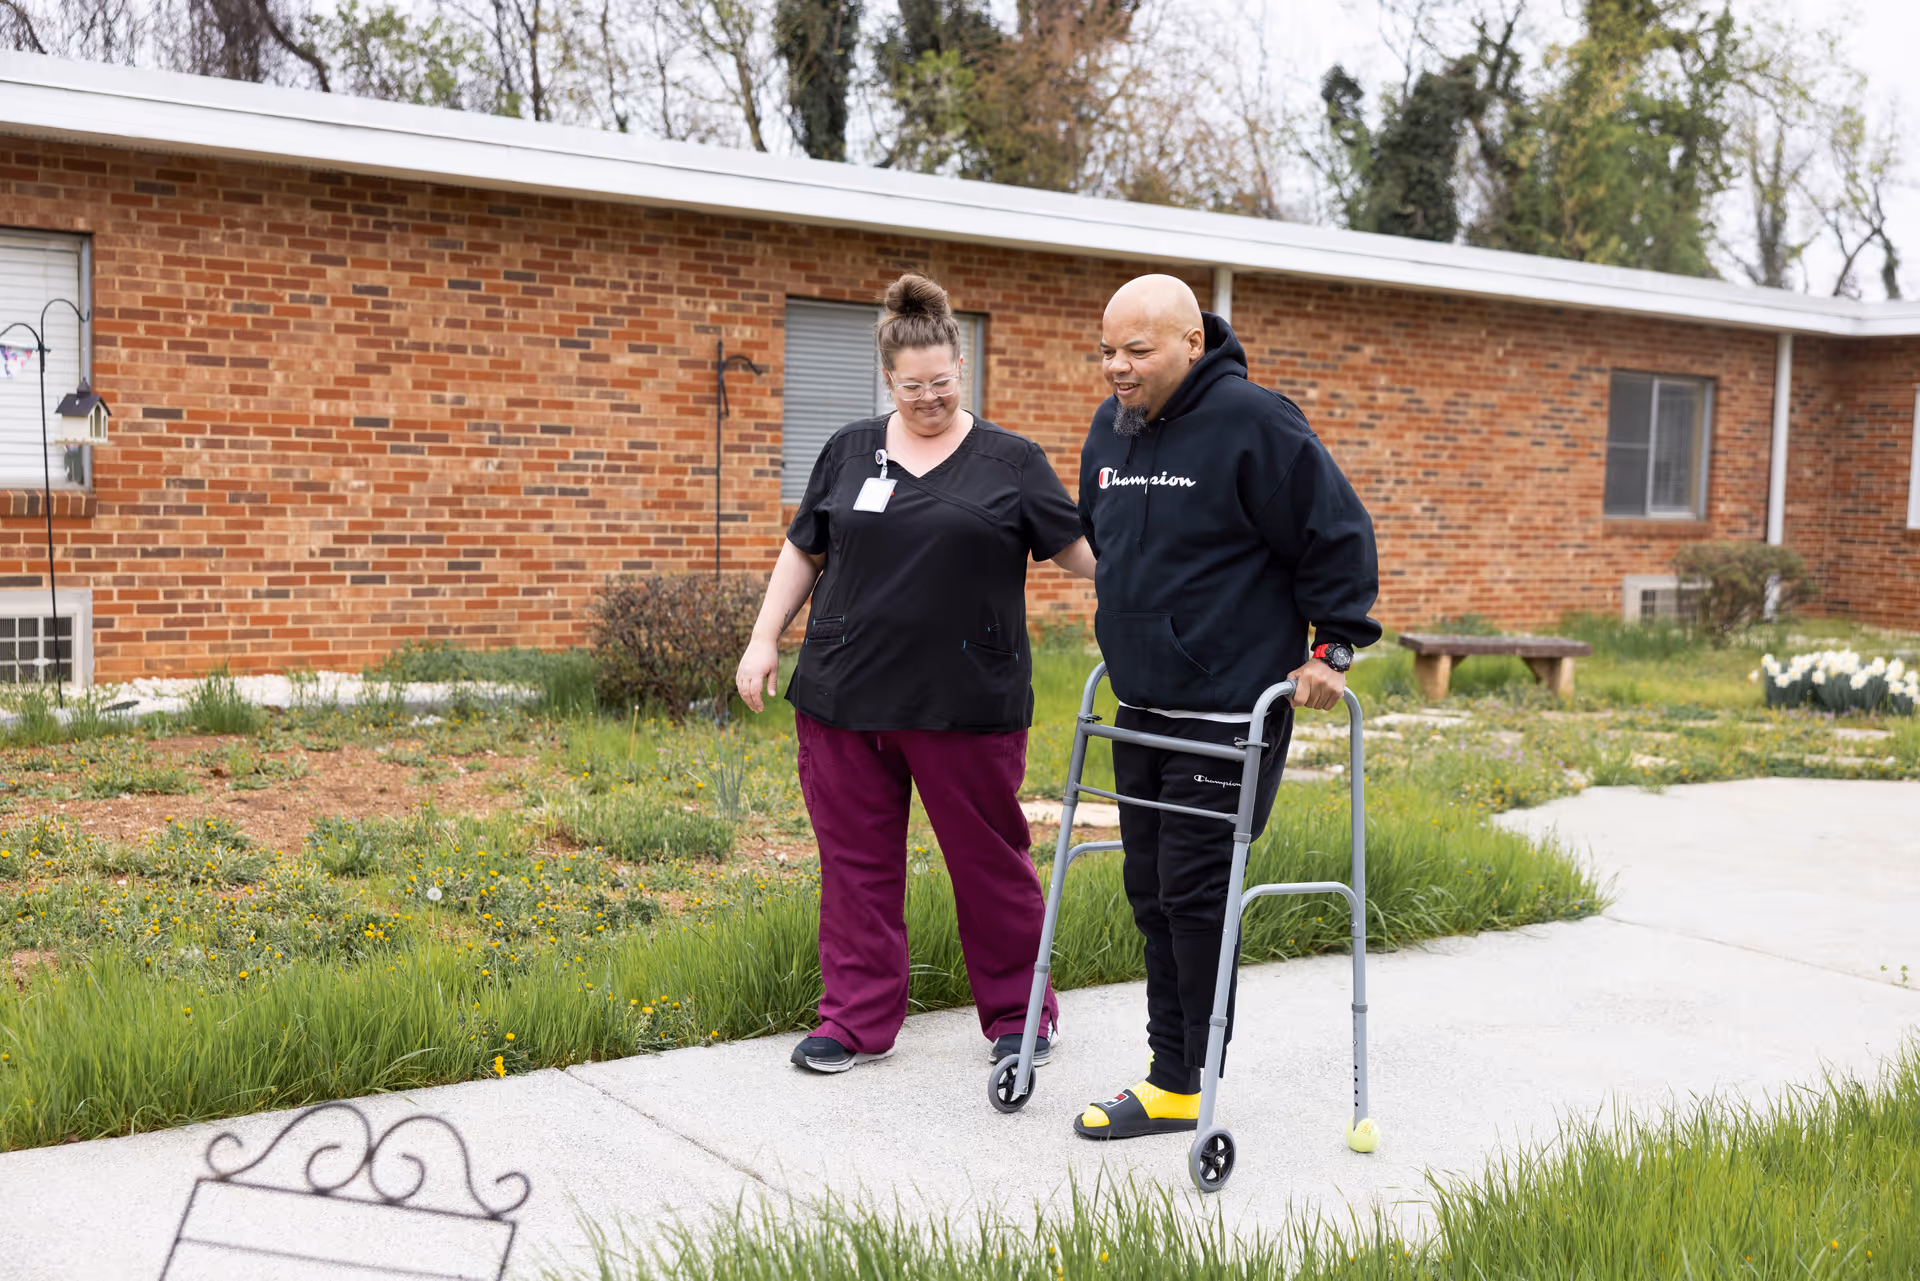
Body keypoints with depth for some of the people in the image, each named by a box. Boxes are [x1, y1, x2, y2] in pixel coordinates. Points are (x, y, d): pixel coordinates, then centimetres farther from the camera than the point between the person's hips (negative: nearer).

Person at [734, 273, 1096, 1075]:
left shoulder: (1010, 461, 2)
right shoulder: (850, 451, 10)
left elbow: (1081, 550, 0)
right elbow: (803, 552, 15)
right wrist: (764, 640, 9)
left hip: (967, 703, -2)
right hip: (846, 697, 3)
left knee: (989, 859, 7)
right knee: (857, 859, 8)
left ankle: (1017, 1014, 23)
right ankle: (858, 1019, 20)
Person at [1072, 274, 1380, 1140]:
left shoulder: (1253, 423, -14)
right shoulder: (1110, 430, 9)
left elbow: (1338, 536, -10)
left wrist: (1332, 649, -7)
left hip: (1230, 713, -8)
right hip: (1141, 709, 8)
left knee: (1195, 890, -5)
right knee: (1150, 889, 10)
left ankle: (1184, 1084, 7)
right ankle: (1172, 1076, 20)